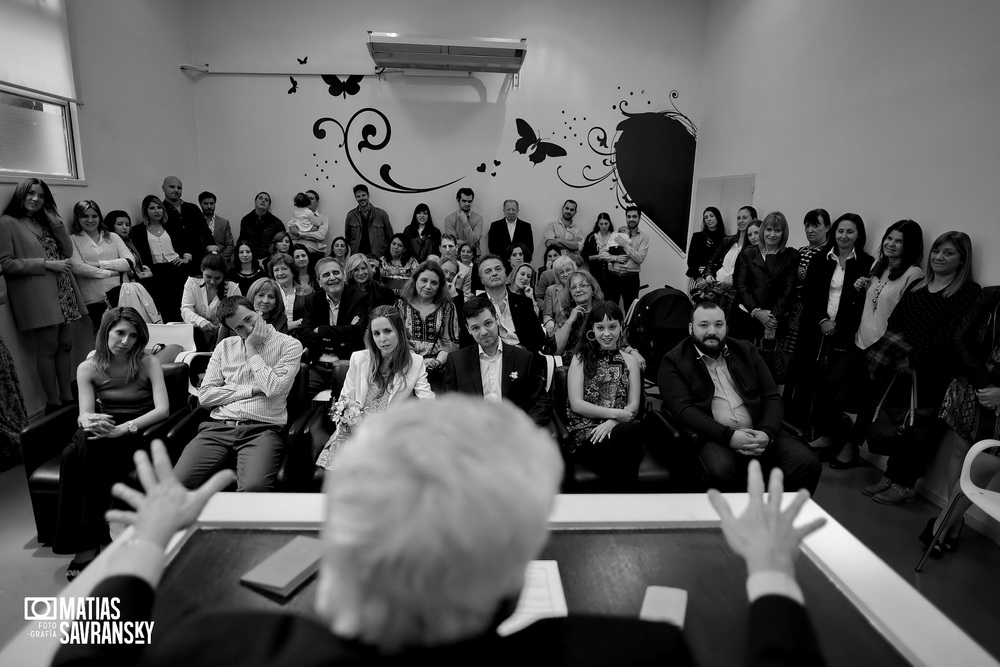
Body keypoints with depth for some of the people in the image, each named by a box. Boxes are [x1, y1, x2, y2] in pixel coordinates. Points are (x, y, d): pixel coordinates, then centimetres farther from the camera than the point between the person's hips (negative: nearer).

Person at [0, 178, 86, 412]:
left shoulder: (44, 222, 19)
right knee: (48, 347, -3)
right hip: (37, 296, -7)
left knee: (66, 344, 8)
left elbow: (68, 251, 13)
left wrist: (57, 224, 3)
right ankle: (53, 403, 7)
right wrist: (46, 264, -14)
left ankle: (68, 398, 16)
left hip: (63, 293, 7)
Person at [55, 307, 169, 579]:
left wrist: (123, 428, -25)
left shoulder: (148, 363, -2)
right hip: (103, 434, 3)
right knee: (73, 452, -30)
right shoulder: (88, 369, 6)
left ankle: (88, 543, -22)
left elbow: (163, 409, -12)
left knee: (78, 453, -30)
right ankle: (87, 539, -19)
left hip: (139, 433, -3)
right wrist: (88, 421, -27)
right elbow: (84, 414, -2)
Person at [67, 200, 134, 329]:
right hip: (92, 302, -2)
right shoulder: (72, 240, 8)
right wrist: (111, 273, -6)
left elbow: (129, 262, 1)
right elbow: (78, 268, -7)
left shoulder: (112, 237, 15)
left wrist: (98, 263, -6)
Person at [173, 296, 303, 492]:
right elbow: (204, 396, 10)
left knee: (253, 487, -32)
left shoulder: (289, 345, 4)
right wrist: (251, 390, -1)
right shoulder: (225, 346, 18)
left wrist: (251, 349, -2)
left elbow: (273, 388, -11)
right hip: (220, 426, 4)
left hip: (263, 428, -4)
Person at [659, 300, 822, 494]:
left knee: (808, 464, -19)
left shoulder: (745, 350, 16)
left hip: (758, 433, 5)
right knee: (723, 471, -36)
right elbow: (683, 409, -9)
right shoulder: (674, 361, 3)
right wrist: (728, 436, -20)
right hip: (713, 437, -4)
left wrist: (768, 433, -9)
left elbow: (772, 397, 11)